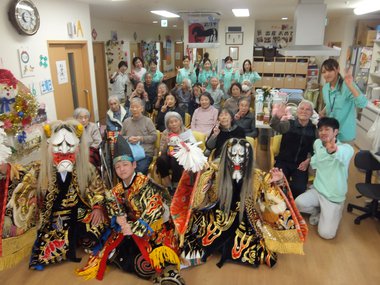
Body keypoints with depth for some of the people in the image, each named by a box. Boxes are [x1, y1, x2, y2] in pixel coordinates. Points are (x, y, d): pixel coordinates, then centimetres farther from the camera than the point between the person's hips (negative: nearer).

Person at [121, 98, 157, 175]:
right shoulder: (126, 122, 14)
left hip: (146, 152, -3)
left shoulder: (148, 121, 4)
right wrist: (128, 139, -4)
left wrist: (141, 138, -11)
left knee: (140, 170, -27)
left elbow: (154, 136, 0)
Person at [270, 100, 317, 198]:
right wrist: (277, 117, -49)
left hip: (301, 164, 1)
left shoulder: (314, 129, 4)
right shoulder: (288, 124, -3)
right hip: (283, 161, -1)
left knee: (299, 188, -20)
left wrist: (308, 160, -6)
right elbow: (275, 126, -26)